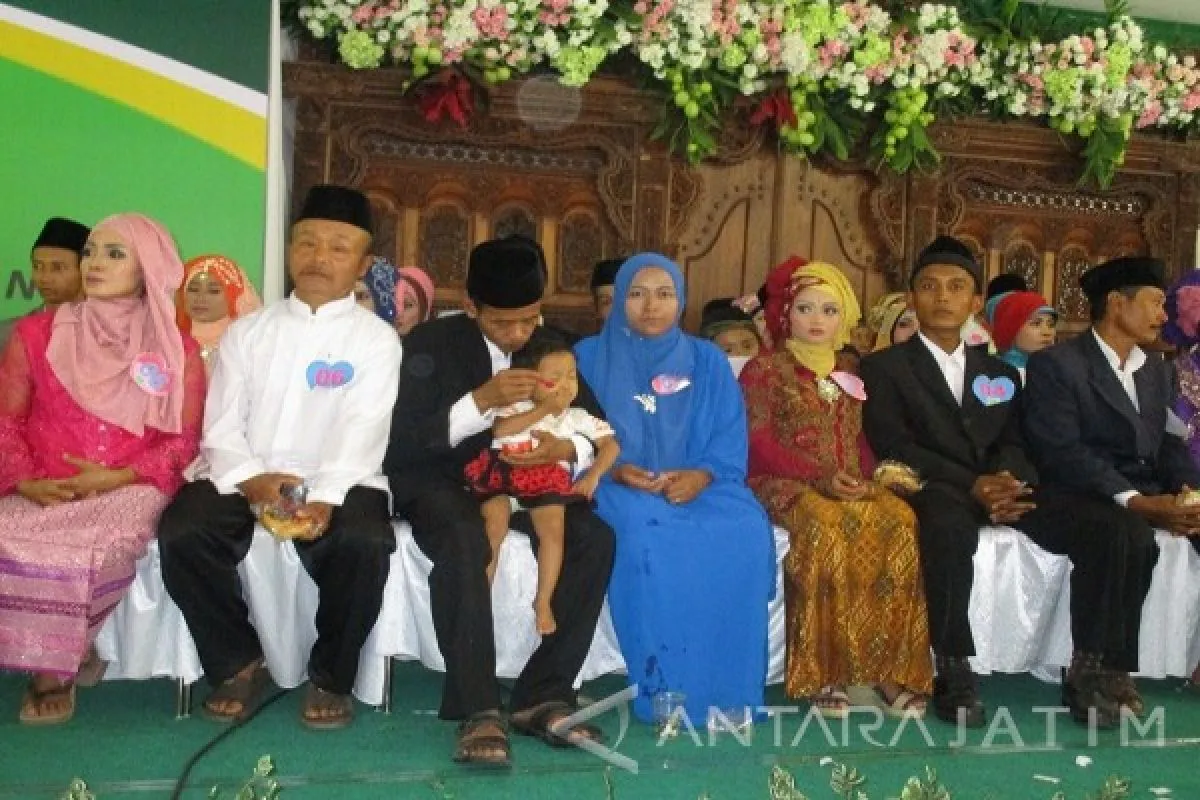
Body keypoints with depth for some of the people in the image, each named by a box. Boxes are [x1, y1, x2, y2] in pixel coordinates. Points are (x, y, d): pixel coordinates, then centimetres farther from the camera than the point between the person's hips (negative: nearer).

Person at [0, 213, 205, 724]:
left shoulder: (178, 352, 4)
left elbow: (183, 441, 2)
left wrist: (118, 477, -14)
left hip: (129, 491, -2)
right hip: (43, 494, 2)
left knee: (96, 549, -33)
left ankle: (55, 667, -4)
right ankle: (66, 654, -2)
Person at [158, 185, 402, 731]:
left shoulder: (376, 339, 5)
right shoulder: (247, 332, 14)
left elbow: (362, 433, -9)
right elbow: (221, 427, 4)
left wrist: (325, 500, -27)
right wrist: (252, 480, -18)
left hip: (339, 483, -3)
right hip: (245, 480, 3)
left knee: (364, 542, -33)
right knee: (180, 532, -25)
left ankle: (330, 677, -6)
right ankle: (240, 662, -1)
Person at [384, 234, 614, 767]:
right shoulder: (430, 343, -8)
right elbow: (400, 445, -17)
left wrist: (566, 450, -23)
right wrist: (481, 400, -28)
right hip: (441, 484, -4)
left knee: (596, 539, -23)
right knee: (464, 540, -38)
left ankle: (543, 696, -17)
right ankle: (479, 708, -29)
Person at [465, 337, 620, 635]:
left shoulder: (577, 417, 17)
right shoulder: (518, 408, 12)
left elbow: (610, 444, 12)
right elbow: (499, 429, -9)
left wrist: (593, 476, -4)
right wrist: (542, 410, -6)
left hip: (547, 483, 1)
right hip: (502, 476, -1)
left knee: (553, 529, -25)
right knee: (495, 523, -28)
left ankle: (543, 601, -12)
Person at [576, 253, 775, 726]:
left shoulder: (708, 360, 12)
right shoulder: (590, 357, 7)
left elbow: (730, 439, 3)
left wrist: (701, 476, -17)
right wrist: (614, 469, -18)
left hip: (696, 486, 2)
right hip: (618, 487, -2)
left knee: (746, 531, -30)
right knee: (644, 534, -37)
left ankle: (728, 687, -19)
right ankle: (664, 689, -25)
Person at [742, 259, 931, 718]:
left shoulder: (848, 375, 23)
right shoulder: (765, 368, 5)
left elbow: (859, 440, 20)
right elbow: (758, 443, -6)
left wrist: (865, 477, -4)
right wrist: (820, 478, -17)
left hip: (850, 487, 5)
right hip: (788, 483, -5)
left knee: (901, 522, -26)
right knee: (828, 528, -37)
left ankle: (888, 668, -23)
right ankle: (821, 672, -28)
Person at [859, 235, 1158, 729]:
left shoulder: (1000, 372, 25)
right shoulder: (884, 367, 10)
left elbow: (1014, 444, 12)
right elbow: (893, 446, -5)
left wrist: (1007, 478, -15)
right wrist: (972, 485, -19)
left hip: (1003, 487, 5)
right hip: (939, 491, -5)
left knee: (1126, 534, -18)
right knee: (948, 528, -42)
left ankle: (1090, 673, -9)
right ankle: (953, 672, -27)